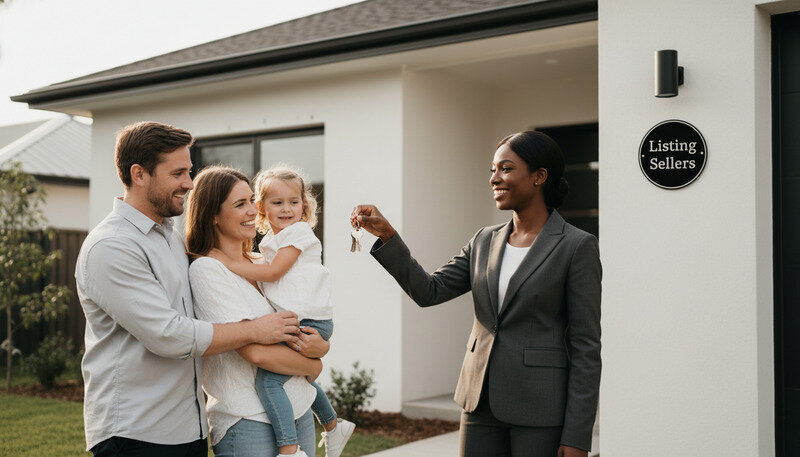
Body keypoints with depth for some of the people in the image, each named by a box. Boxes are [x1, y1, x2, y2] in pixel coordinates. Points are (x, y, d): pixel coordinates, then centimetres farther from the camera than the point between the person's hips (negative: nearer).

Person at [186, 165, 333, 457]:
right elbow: (255, 352, -18)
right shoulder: (206, 269, -11)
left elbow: (310, 332, 13)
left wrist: (320, 346, -9)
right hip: (248, 423, -6)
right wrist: (312, 366, -4)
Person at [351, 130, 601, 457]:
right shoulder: (485, 241, 10)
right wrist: (386, 234, -7)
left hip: (540, 410, -5)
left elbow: (585, 346, -10)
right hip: (482, 402, 5)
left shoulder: (577, 247, -7)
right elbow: (429, 291, 3)